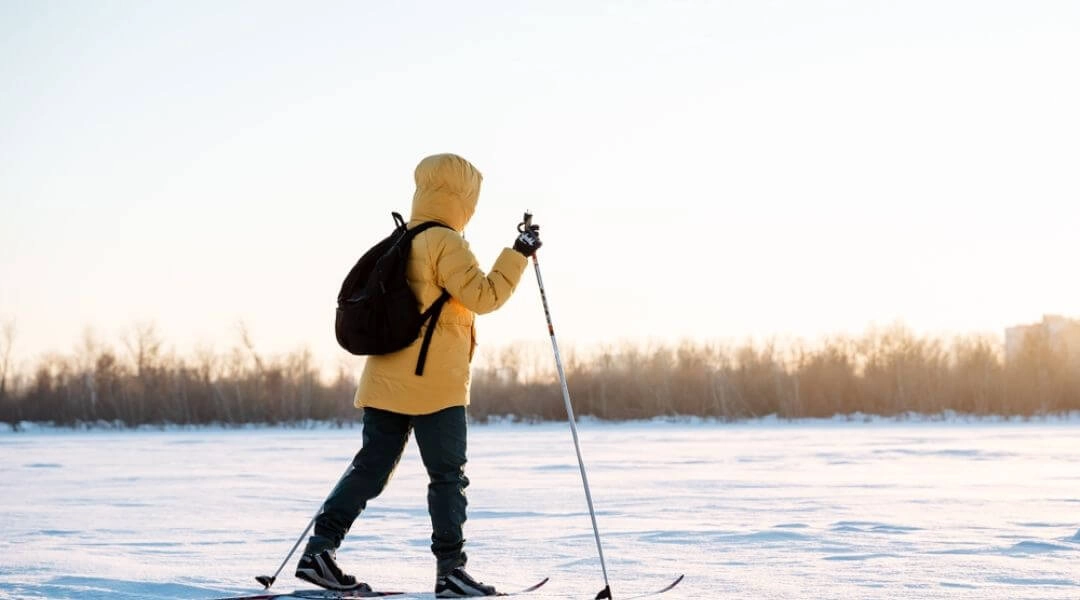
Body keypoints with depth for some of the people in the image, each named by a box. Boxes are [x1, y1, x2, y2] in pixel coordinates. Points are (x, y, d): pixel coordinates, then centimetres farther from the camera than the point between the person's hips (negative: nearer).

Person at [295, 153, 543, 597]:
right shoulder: (446, 244, -11)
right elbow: (484, 296, -16)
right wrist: (519, 254, -10)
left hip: (387, 381, 8)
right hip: (435, 385, -8)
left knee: (370, 468, 10)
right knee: (448, 477, -1)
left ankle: (319, 550, 4)